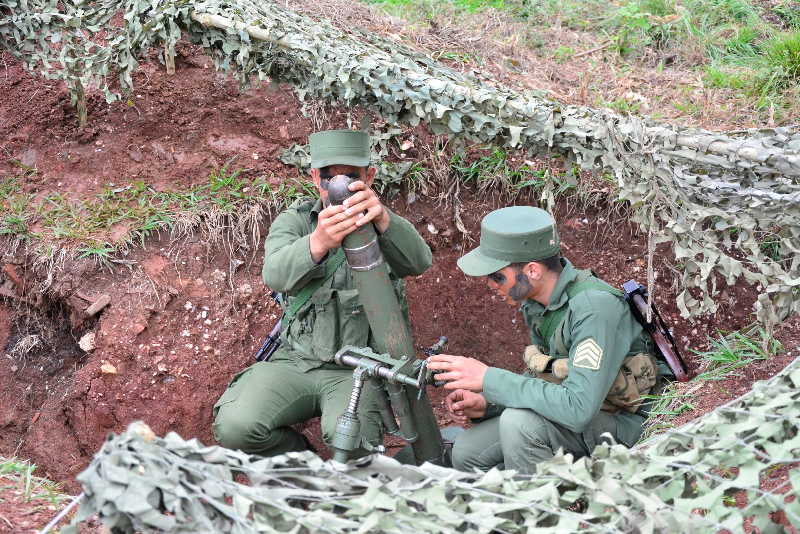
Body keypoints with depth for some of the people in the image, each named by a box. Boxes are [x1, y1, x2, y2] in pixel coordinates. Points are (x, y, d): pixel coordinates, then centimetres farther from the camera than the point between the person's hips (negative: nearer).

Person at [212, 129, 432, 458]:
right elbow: (277, 276, -19)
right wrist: (318, 243, -42)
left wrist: (383, 218, -43)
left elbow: (419, 262, -21)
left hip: (360, 368, -1)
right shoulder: (295, 220, 4)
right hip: (296, 360, 2)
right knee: (234, 426, -23)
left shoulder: (384, 226, 3)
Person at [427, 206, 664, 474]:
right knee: (467, 453, -3)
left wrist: (488, 379, -32)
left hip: (620, 424, -8)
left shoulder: (595, 308, -29)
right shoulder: (534, 300, -1)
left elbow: (578, 409, -37)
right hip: (579, 412, 8)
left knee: (519, 421, -30)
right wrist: (487, 402, -6)